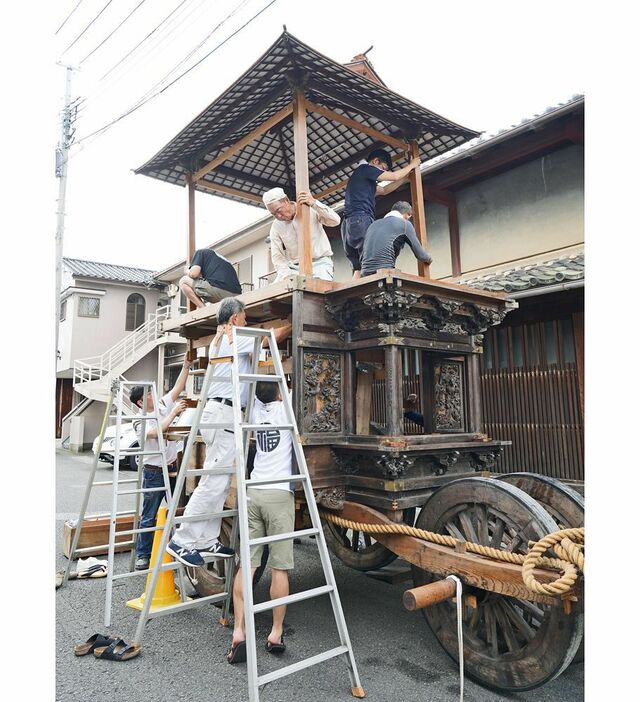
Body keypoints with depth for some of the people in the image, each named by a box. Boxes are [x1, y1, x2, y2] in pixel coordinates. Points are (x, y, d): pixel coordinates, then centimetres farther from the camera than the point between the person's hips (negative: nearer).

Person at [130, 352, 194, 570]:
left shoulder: (163, 405, 3)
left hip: (173, 468, 5)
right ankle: (142, 555, 17)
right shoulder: (139, 421, -12)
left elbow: (178, 387, 1)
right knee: (149, 517, 5)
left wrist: (186, 366, -7)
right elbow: (156, 432, -29)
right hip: (154, 472, -5)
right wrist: (174, 413, -25)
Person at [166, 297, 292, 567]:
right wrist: (292, 325, 17)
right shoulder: (235, 337, -6)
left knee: (219, 484, 9)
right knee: (213, 482, -10)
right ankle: (182, 541, -6)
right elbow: (273, 336, -1)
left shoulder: (219, 339, 22)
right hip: (224, 414, -10)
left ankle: (207, 540, 12)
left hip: (218, 413, 10)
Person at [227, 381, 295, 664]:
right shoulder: (285, 408, -1)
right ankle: (276, 633, 9)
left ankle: (238, 632, -1)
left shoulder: (256, 409, 11)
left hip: (253, 493, 4)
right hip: (279, 495, -4)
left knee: (246, 564, 4)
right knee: (280, 568, 3)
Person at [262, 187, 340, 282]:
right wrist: (286, 274, -19)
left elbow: (335, 221, -17)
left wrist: (314, 203, -31)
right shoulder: (276, 227, 3)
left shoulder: (312, 209, -4)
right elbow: (277, 255, 0)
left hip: (320, 262, -3)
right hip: (294, 268, 3)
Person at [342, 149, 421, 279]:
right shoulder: (365, 168, 4)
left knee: (359, 268, -1)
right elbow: (394, 176, 1)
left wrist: (407, 176, 38)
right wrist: (412, 165, 17)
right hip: (360, 220, -10)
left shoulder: (365, 178, 32)